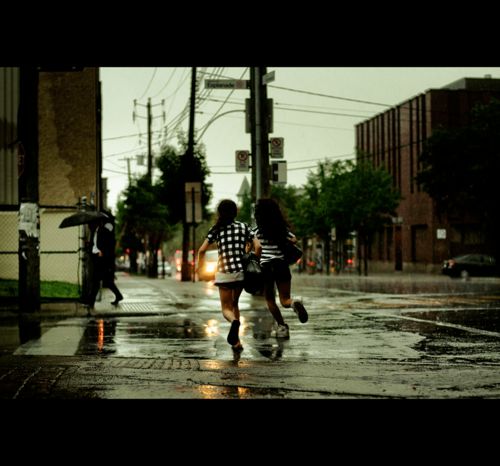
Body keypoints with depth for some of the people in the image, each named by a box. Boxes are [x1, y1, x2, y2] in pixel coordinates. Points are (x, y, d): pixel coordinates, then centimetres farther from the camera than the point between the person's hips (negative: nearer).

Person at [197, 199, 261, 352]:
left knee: (226, 308, 3)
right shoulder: (244, 227, 6)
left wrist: (200, 267, 11)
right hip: (241, 272, 2)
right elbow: (258, 246, -4)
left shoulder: (216, 229, 3)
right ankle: (236, 341, 15)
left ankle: (234, 321, -34)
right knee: (234, 304, 21)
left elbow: (202, 250, -4)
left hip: (224, 273, -2)